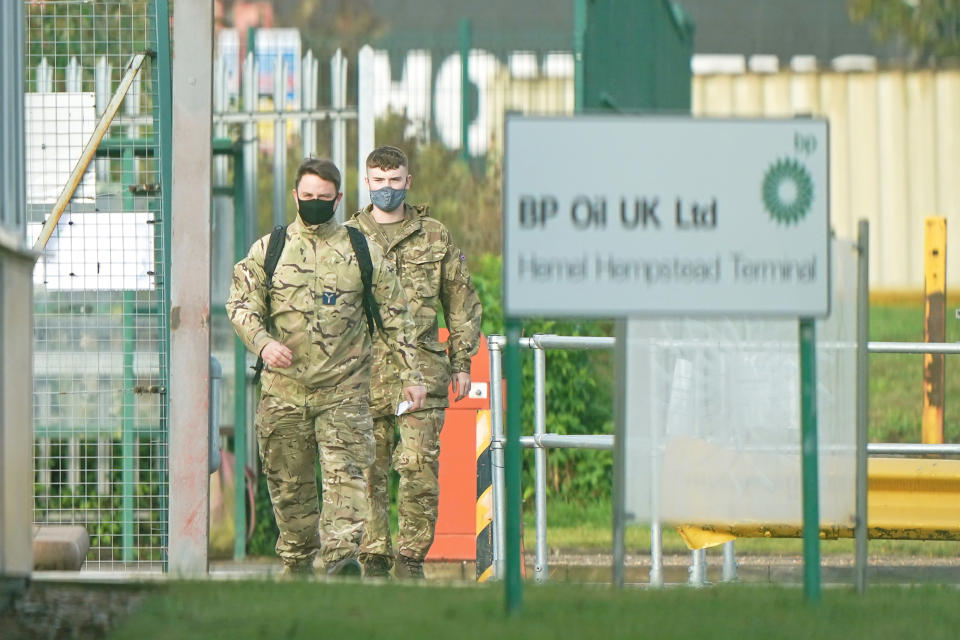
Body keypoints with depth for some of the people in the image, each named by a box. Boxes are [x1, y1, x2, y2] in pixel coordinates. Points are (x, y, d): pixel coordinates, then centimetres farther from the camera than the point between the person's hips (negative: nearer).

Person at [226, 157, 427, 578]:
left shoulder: (362, 252, 7)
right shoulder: (268, 250, 8)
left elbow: (394, 317, 12)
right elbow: (241, 303, 5)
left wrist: (411, 375, 9)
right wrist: (263, 342, -15)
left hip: (344, 389, -1)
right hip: (284, 389, 1)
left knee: (346, 473, -14)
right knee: (289, 483, 6)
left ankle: (341, 556, -23)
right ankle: (296, 564, 17)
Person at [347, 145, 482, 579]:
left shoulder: (434, 237, 11)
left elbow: (462, 301, 16)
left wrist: (461, 362, 10)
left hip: (421, 368, 0)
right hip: (363, 370, 0)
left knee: (419, 465, -8)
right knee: (368, 470, 2)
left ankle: (412, 556, 0)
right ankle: (373, 557, 8)